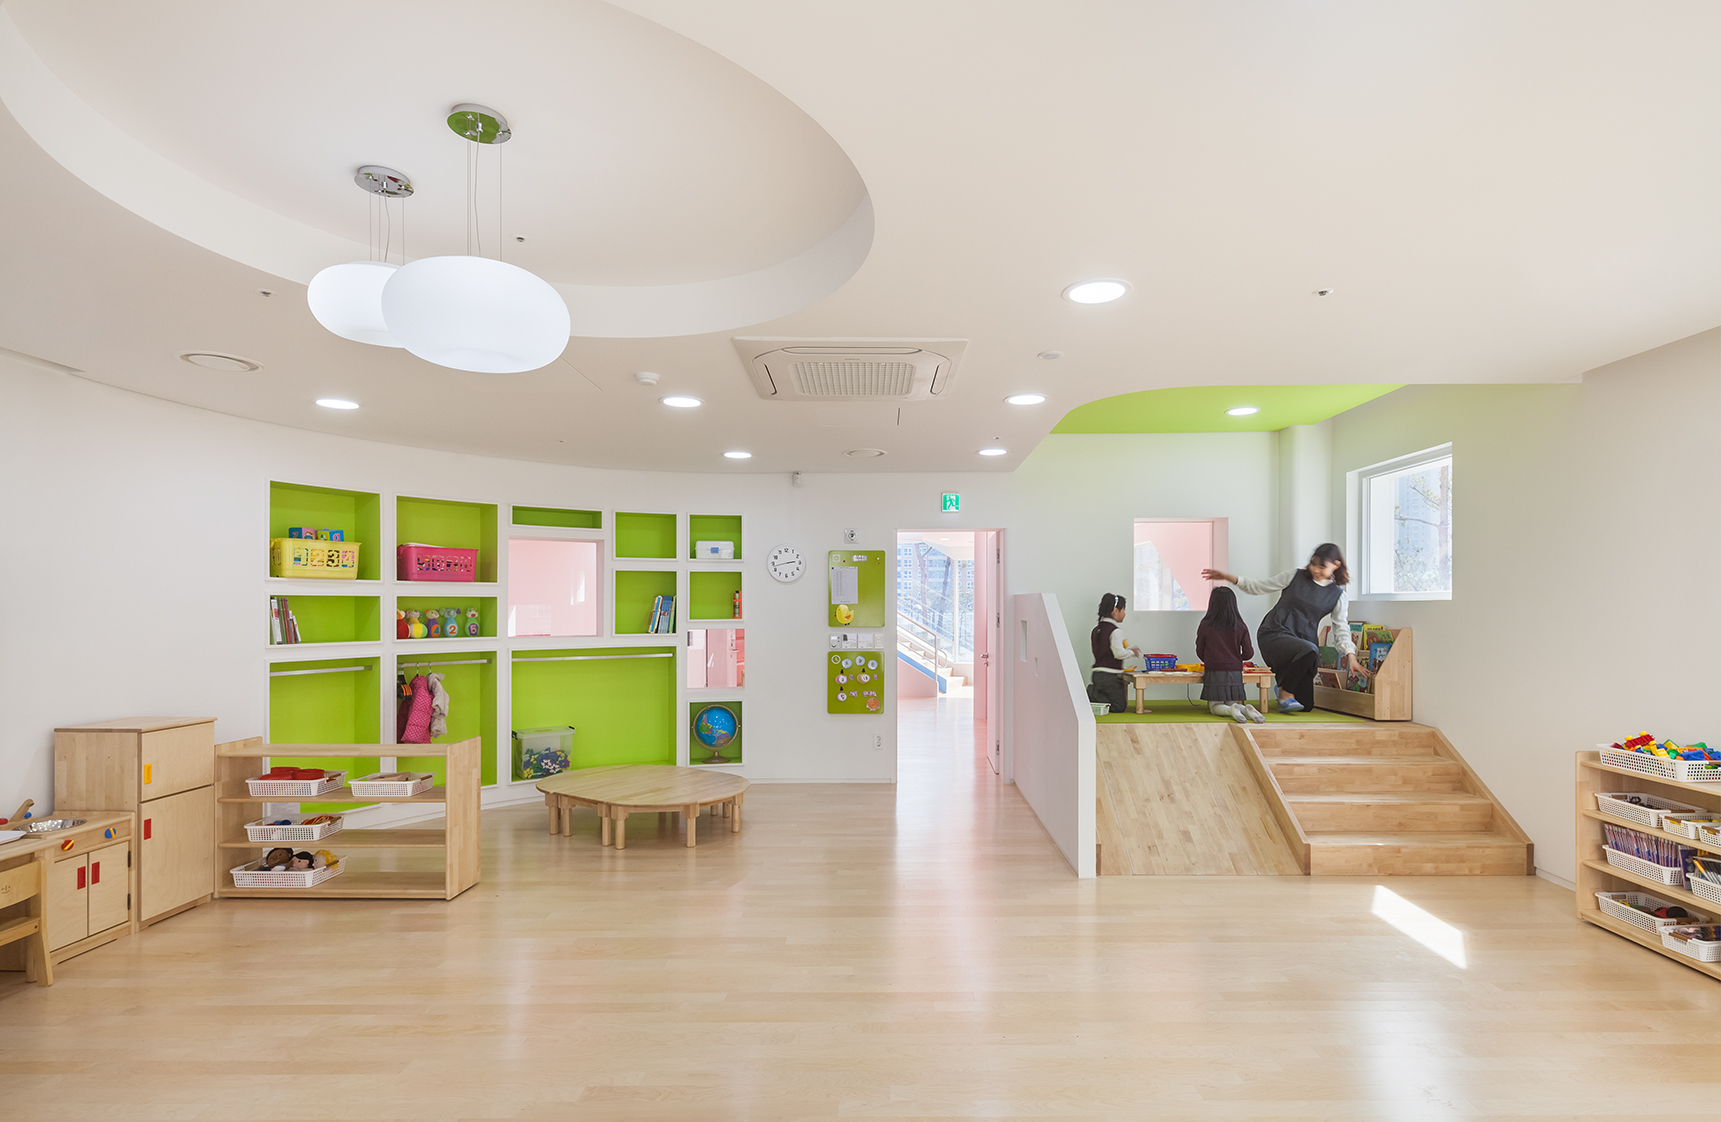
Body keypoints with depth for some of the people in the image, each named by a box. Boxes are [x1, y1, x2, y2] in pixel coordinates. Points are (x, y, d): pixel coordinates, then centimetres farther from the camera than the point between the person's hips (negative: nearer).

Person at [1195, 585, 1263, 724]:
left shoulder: (1205, 625, -6)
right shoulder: (1240, 626, -1)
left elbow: (1200, 652, 3)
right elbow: (1248, 653, 1)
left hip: (1213, 672, -2)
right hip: (1235, 672, 2)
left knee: (1215, 707, 9)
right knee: (1233, 703, 17)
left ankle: (1231, 710, -23)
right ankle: (1246, 709, -16)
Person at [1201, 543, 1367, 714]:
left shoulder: (1339, 596, 10)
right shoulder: (1294, 576, 6)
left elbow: (1341, 629, 7)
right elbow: (1258, 587, 9)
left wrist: (1351, 656, -8)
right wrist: (1228, 577, -3)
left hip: (1302, 640, 3)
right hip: (1274, 634, -3)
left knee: (1306, 705, -3)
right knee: (1310, 650, -37)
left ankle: (1285, 686, 32)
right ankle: (1285, 692, -13)